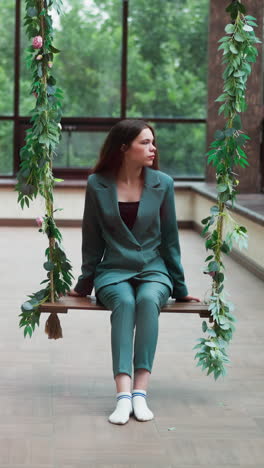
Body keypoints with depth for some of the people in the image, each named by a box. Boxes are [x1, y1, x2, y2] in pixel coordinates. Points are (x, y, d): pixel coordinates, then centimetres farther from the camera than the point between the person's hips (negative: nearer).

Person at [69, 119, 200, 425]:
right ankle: (123, 395, -44)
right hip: (113, 272, -1)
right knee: (124, 302, -34)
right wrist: (84, 284, 13)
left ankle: (140, 392, -38)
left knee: (148, 299, -34)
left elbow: (169, 238, 8)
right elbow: (92, 239, 8)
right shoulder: (98, 184, -1)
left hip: (153, 270, 1)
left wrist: (179, 288, 11)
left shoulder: (162, 183, 1)